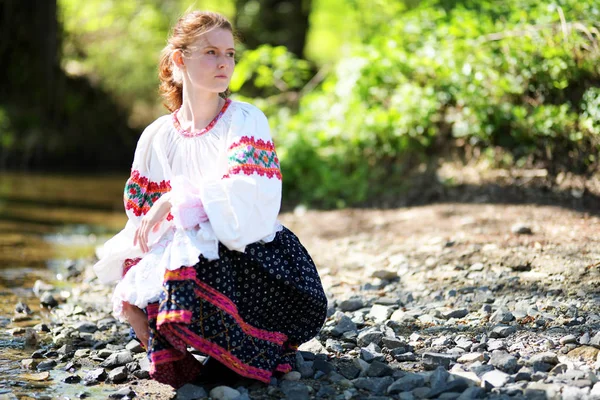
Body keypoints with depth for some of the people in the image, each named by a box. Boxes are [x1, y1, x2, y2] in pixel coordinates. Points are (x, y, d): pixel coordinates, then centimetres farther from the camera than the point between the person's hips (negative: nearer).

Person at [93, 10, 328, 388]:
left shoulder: (247, 120, -5)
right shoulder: (157, 137, 6)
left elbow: (244, 195, -20)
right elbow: (141, 216, 10)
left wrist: (175, 199, -23)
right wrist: (131, 270, -8)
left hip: (246, 252, -4)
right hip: (184, 249, 4)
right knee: (130, 297, -25)